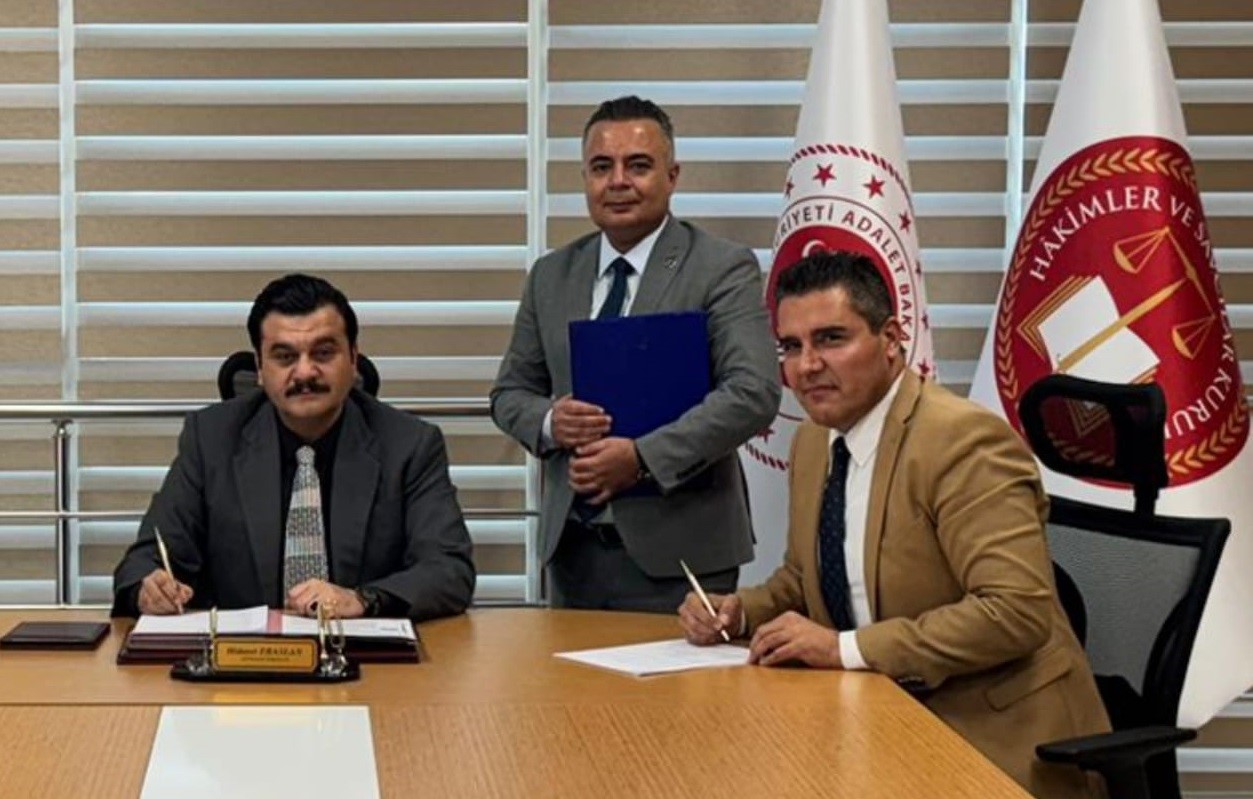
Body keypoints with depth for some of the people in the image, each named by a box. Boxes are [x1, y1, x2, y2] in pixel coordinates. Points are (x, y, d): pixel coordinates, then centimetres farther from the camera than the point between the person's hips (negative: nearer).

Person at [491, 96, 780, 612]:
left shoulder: (724, 269, -5)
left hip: (675, 548, -4)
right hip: (572, 547, 5)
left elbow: (753, 394, -15)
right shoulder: (551, 276, 12)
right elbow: (510, 391, 17)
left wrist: (643, 458, -21)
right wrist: (550, 420, -7)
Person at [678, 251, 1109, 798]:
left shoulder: (962, 441, -18)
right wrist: (738, 612, 1)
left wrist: (847, 648, -26)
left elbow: (1019, 609, -26)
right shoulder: (811, 443, 8)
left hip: (993, 739, -7)